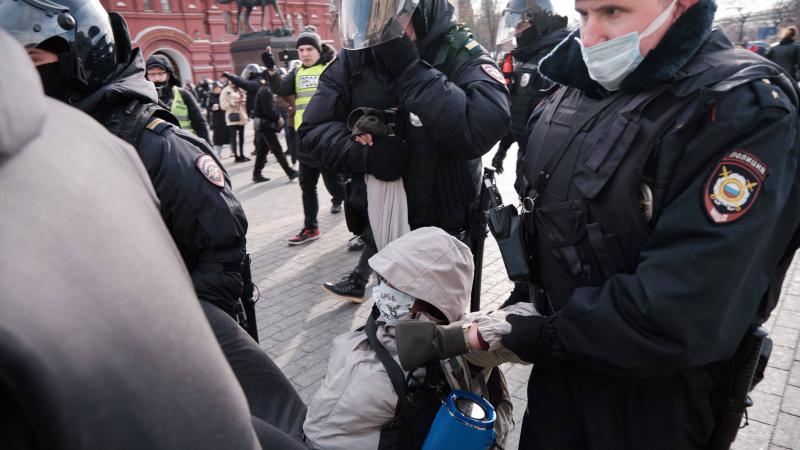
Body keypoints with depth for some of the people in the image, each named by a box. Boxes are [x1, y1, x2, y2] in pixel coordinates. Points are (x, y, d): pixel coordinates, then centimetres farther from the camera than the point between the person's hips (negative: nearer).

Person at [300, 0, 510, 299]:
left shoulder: (462, 57, -16)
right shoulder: (355, 57, -4)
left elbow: (480, 131, -33)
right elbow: (315, 127, -4)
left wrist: (411, 70, -31)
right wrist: (365, 153, -23)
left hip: (443, 227, -2)